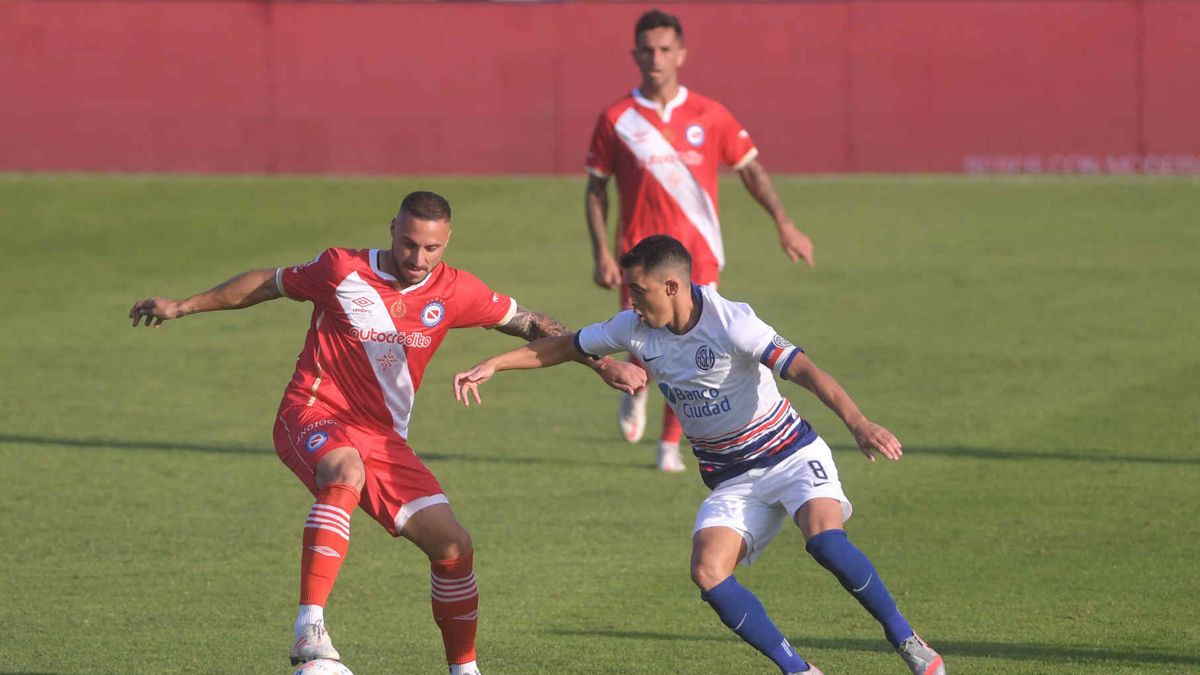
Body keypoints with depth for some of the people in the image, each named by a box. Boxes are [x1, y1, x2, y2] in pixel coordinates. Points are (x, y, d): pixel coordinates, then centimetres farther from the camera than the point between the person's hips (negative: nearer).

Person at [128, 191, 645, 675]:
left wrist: (601, 364, 5)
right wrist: (182, 307, 14)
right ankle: (309, 631, -47)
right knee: (346, 473, -40)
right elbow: (267, 284, 7)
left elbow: (530, 324, 12)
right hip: (312, 415, -5)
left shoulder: (453, 291, 1)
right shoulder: (344, 271, -7)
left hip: (383, 439, 5)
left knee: (453, 546, -4)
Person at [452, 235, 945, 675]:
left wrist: (858, 424, -46)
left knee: (825, 538, -31)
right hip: (731, 479, 6)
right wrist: (492, 366, 6)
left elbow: (803, 370, -33)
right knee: (708, 572, -19)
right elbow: (564, 347, 12)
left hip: (790, 453, -5)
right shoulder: (635, 329, -4)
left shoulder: (730, 323, -23)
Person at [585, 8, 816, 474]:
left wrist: (784, 224, -4)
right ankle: (635, 392, 22)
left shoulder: (708, 116, 3)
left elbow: (751, 169, 7)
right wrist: (601, 253, -2)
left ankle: (670, 444, 15)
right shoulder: (616, 120, 1)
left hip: (698, 254, 1)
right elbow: (596, 189, 7)